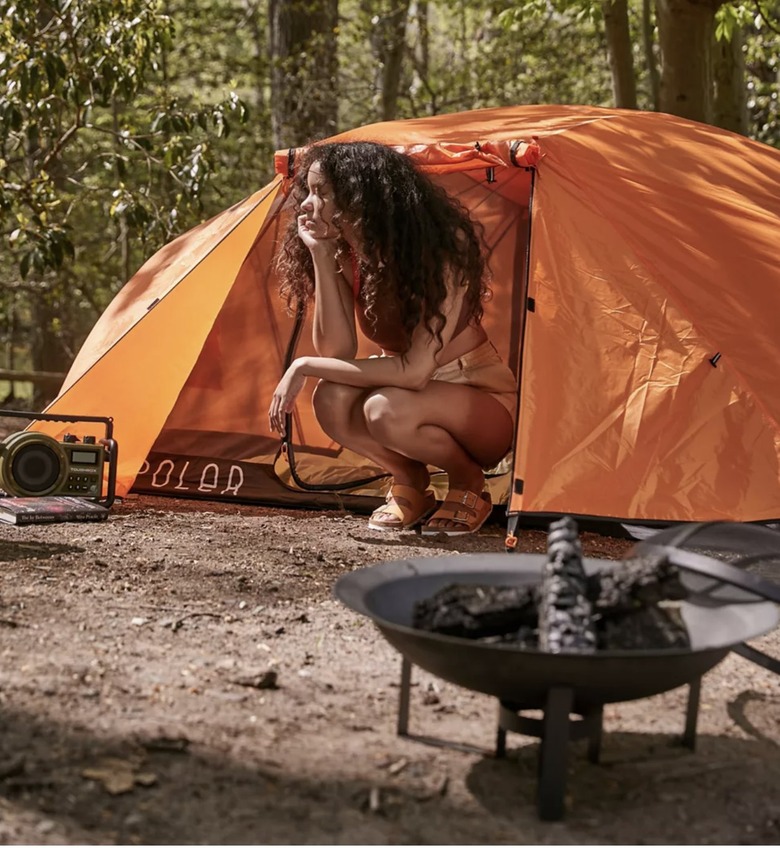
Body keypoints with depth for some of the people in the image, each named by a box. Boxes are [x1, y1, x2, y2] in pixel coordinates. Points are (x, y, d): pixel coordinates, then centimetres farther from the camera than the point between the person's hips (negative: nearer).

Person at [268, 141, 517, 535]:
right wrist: (320, 256, -25)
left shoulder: (444, 248, -27)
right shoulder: (346, 255, -9)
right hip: (416, 395, 5)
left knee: (387, 409, -35)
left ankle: (468, 483, -7)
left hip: (486, 402, -5)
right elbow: (336, 354, -19)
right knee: (332, 399, -26)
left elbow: (414, 373, -33)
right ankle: (409, 481, 0)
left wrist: (306, 366, -31)